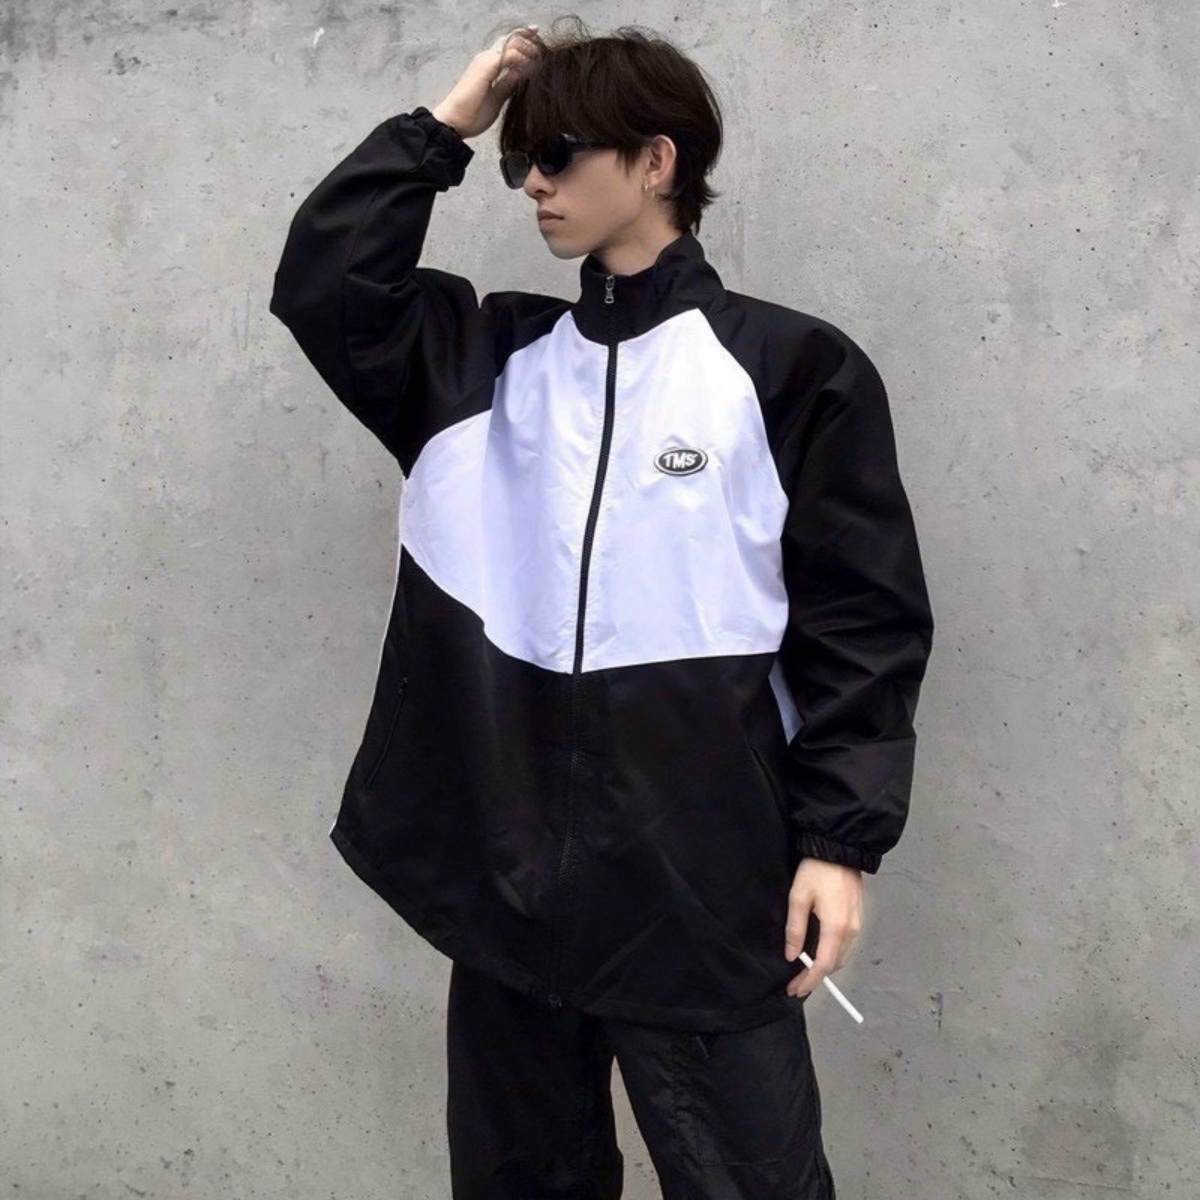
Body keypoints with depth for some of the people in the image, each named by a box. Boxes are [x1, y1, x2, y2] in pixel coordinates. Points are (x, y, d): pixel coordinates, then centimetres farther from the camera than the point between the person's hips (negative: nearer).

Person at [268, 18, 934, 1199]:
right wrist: (445, 123, 3)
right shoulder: (489, 359, 11)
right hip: (504, 872, 5)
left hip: (702, 889, -4)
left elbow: (862, 622, -5)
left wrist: (839, 839, -10)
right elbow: (322, 282, 2)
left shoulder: (789, 367, -3)